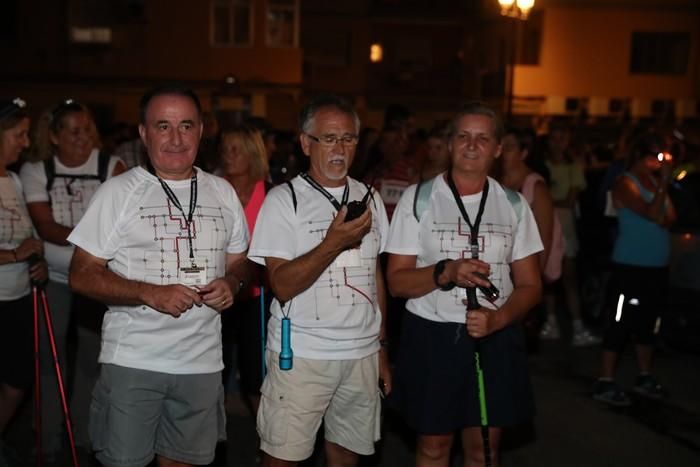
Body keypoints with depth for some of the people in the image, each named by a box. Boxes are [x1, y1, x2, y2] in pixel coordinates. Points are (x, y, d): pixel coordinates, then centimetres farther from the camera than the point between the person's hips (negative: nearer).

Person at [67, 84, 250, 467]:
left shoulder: (222, 192, 8)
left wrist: (232, 283, -7)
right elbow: (82, 276, -6)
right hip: (132, 360, -3)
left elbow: (239, 261, 17)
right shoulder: (118, 193, -4)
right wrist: (150, 294, -19)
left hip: (202, 360, 3)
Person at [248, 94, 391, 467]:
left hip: (362, 353, 5)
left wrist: (381, 347, 14)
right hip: (300, 354, -4)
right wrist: (334, 243, -25)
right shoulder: (283, 199, -6)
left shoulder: (369, 199, 9)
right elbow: (282, 286, -14)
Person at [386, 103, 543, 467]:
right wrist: (446, 272, -24)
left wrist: (497, 318, -15)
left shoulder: (513, 204, 4)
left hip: (494, 339, 2)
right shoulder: (418, 198, -3)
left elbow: (530, 285, 5)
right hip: (431, 337, -2)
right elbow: (397, 282, -6)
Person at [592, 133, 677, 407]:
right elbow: (652, 213, -21)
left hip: (657, 266, 8)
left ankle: (645, 378, 26)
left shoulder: (655, 180, 12)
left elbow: (669, 218, 6)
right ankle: (605, 384, -1)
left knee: (647, 322, 15)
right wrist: (665, 181, -19)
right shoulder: (626, 184, -9)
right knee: (621, 322, -6)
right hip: (631, 265, -8)